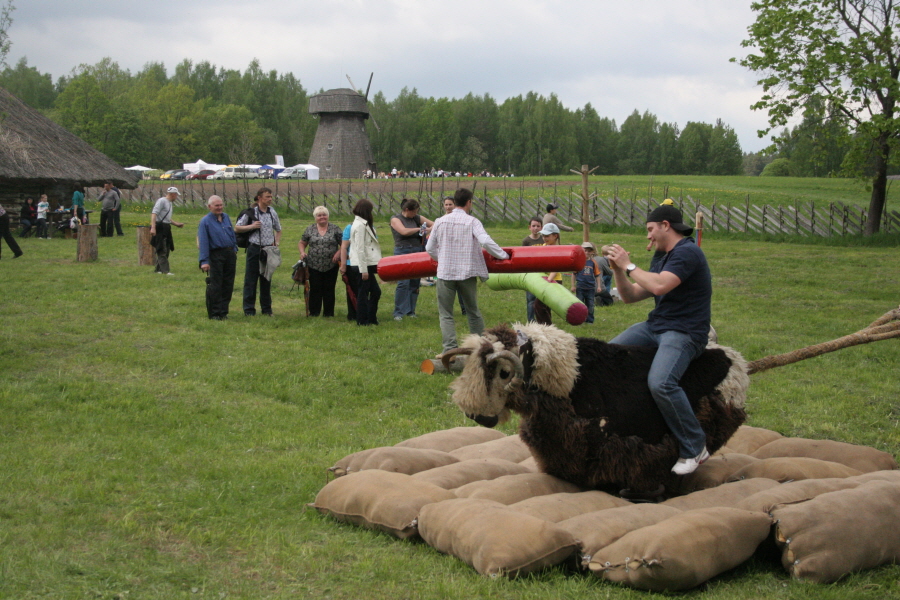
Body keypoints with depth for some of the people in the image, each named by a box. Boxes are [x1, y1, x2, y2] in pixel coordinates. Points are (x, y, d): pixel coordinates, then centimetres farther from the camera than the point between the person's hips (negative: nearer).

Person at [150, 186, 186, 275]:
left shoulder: (169, 203, 19)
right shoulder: (162, 201, -10)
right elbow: (154, 214, -19)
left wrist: (177, 224, 29)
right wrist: (153, 227, -28)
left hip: (166, 228, 10)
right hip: (160, 227, -10)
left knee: (166, 250, 13)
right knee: (162, 250, -10)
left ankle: (158, 269, 21)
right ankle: (165, 270, -13)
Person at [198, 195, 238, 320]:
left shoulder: (226, 217, 11)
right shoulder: (205, 221, -7)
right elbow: (203, 243, -11)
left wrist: (234, 249, 15)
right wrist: (204, 261, -16)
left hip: (230, 254, 6)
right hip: (216, 255, -6)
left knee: (228, 285, 8)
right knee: (215, 286, -3)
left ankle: (223, 311, 16)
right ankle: (214, 313, 4)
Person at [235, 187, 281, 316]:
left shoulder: (272, 212, 7)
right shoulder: (250, 212, -7)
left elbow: (278, 230, 21)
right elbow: (237, 228, -2)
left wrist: (277, 243, 7)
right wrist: (251, 226, -14)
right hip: (255, 248, -4)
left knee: (266, 279, 11)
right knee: (251, 279, 0)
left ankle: (266, 309, 19)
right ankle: (249, 309, 7)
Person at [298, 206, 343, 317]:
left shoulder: (335, 229, 3)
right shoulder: (310, 229, 7)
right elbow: (301, 243, 14)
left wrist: (338, 253, -12)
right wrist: (302, 252, -5)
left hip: (331, 265, -1)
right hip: (314, 265, 1)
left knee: (329, 289, 4)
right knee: (315, 289, 2)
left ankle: (328, 312, 13)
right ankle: (314, 312, 10)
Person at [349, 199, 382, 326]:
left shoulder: (362, 224, 15)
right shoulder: (360, 225, -16)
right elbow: (360, 249, -19)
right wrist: (364, 270, -19)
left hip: (367, 264, 9)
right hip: (363, 264, -9)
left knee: (375, 291, 12)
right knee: (363, 293, -1)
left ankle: (371, 318, 19)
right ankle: (362, 320, 7)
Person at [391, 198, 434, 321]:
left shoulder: (416, 218, 13)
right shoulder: (395, 219, -1)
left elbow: (434, 224, 12)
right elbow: (404, 231, -17)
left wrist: (429, 230, -10)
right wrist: (420, 229, -8)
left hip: (418, 252, 5)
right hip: (403, 253, -5)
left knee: (415, 283, 4)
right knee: (403, 283, -11)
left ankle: (411, 311, 13)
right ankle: (398, 313, -5)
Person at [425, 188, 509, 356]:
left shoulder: (440, 222, 3)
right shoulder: (472, 222, -6)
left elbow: (429, 248, 9)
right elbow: (486, 242, -19)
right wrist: (503, 255, -4)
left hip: (445, 273, 0)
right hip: (467, 273, 0)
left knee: (446, 314, 5)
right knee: (473, 311, 15)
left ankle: (449, 349, -6)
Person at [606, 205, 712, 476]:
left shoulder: (688, 252, -11)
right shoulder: (663, 260, 19)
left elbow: (659, 286, -26)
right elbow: (630, 296, 19)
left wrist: (629, 265, -13)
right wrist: (618, 270, 3)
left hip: (684, 333, -10)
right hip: (654, 326, 10)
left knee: (660, 382, -30)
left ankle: (695, 448, -15)